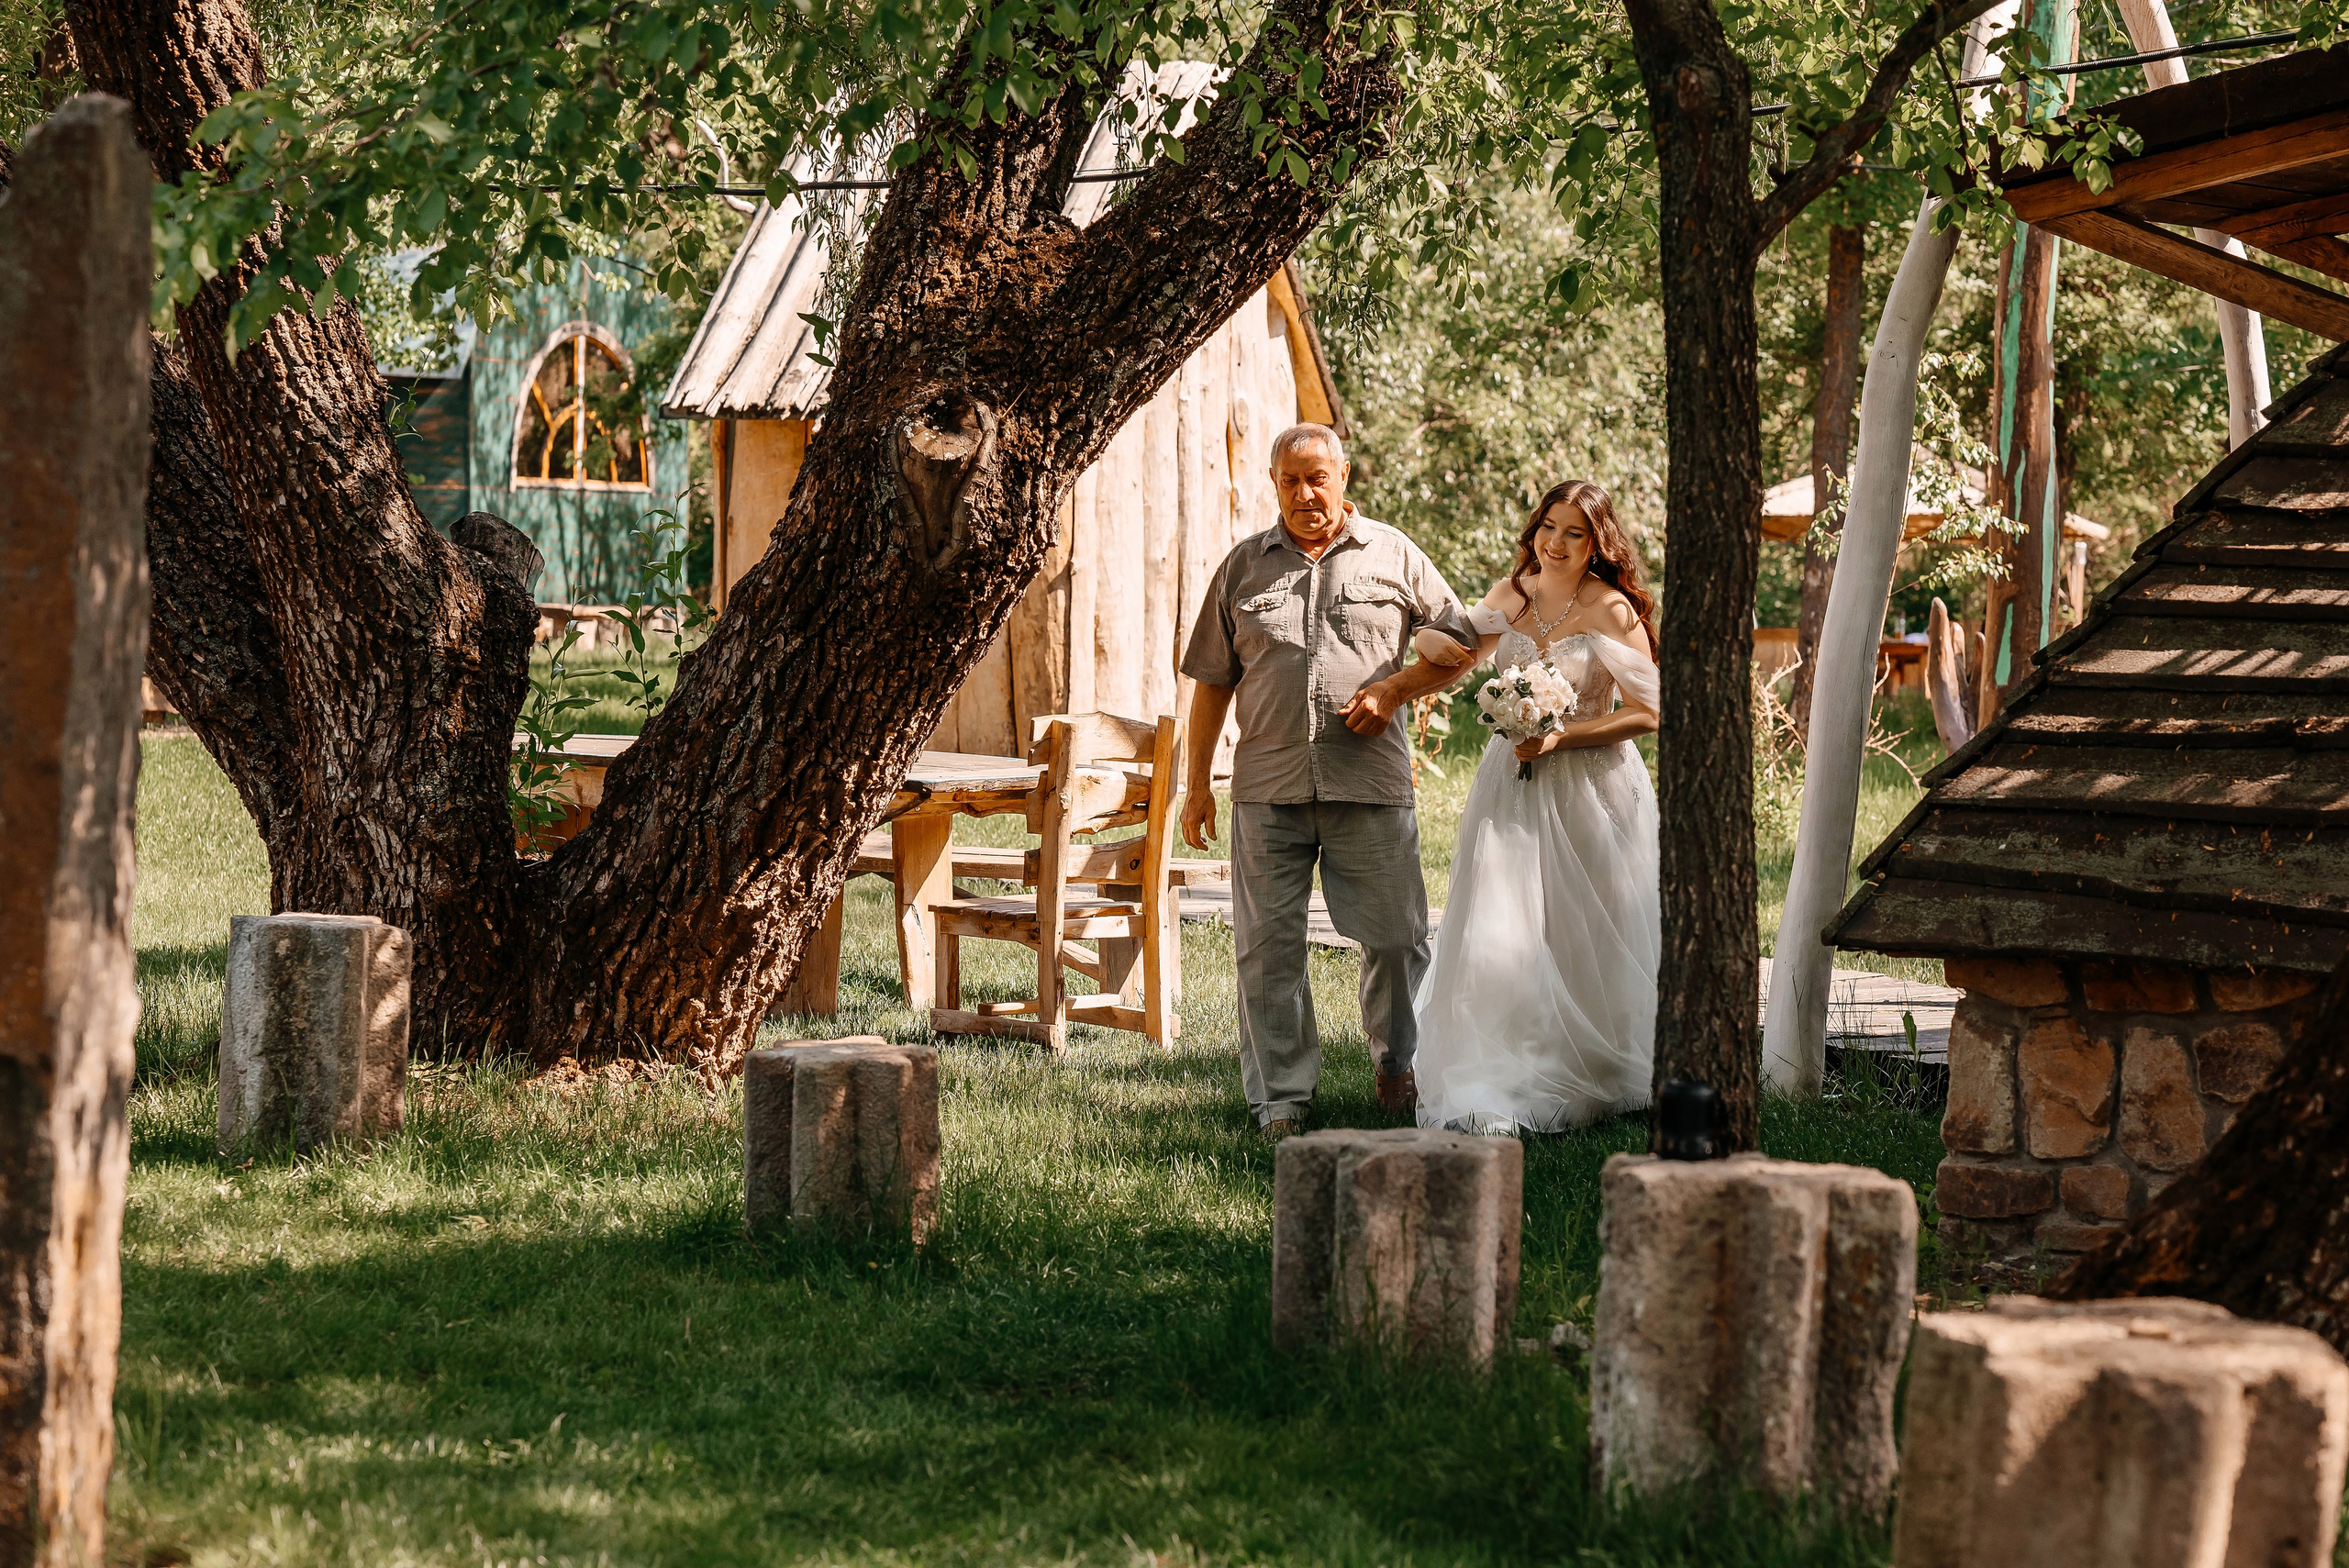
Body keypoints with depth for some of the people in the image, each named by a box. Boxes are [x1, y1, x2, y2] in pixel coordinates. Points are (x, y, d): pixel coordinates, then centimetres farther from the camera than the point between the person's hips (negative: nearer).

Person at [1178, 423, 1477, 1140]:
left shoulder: (1394, 557, 7)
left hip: (1371, 783, -1)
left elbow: (1459, 642, 12)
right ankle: (1282, 1101, 7)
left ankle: (1397, 1064, 28)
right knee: (1267, 948, 0)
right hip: (1268, 786, 1)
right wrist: (1197, 781, 11)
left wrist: (1393, 689, -5)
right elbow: (1213, 678, 14)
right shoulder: (1244, 565, 11)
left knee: (1396, 937, 3)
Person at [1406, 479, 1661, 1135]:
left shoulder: (1611, 610, -10)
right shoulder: (1512, 594, 6)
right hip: (1511, 786, 5)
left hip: (1589, 790, -4)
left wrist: (1561, 738, -17)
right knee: (1497, 936, -4)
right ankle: (1494, 1092, -3)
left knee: (1580, 942, 1)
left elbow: (1647, 712, -11)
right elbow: (1462, 648, 21)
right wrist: (1434, 643, -3)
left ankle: (1586, 1084, 16)